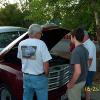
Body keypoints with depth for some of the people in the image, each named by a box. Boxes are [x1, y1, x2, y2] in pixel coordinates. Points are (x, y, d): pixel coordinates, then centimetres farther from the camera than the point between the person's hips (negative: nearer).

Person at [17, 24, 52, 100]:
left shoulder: (21, 44, 2)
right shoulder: (41, 44, -16)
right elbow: (45, 62, -17)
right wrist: (46, 74, 0)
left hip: (26, 76, 6)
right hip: (39, 77, -5)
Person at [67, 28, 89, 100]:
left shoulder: (76, 51, -26)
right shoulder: (85, 50, 3)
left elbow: (78, 71, -30)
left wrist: (71, 84, -18)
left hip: (77, 82, -8)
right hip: (83, 80, 8)